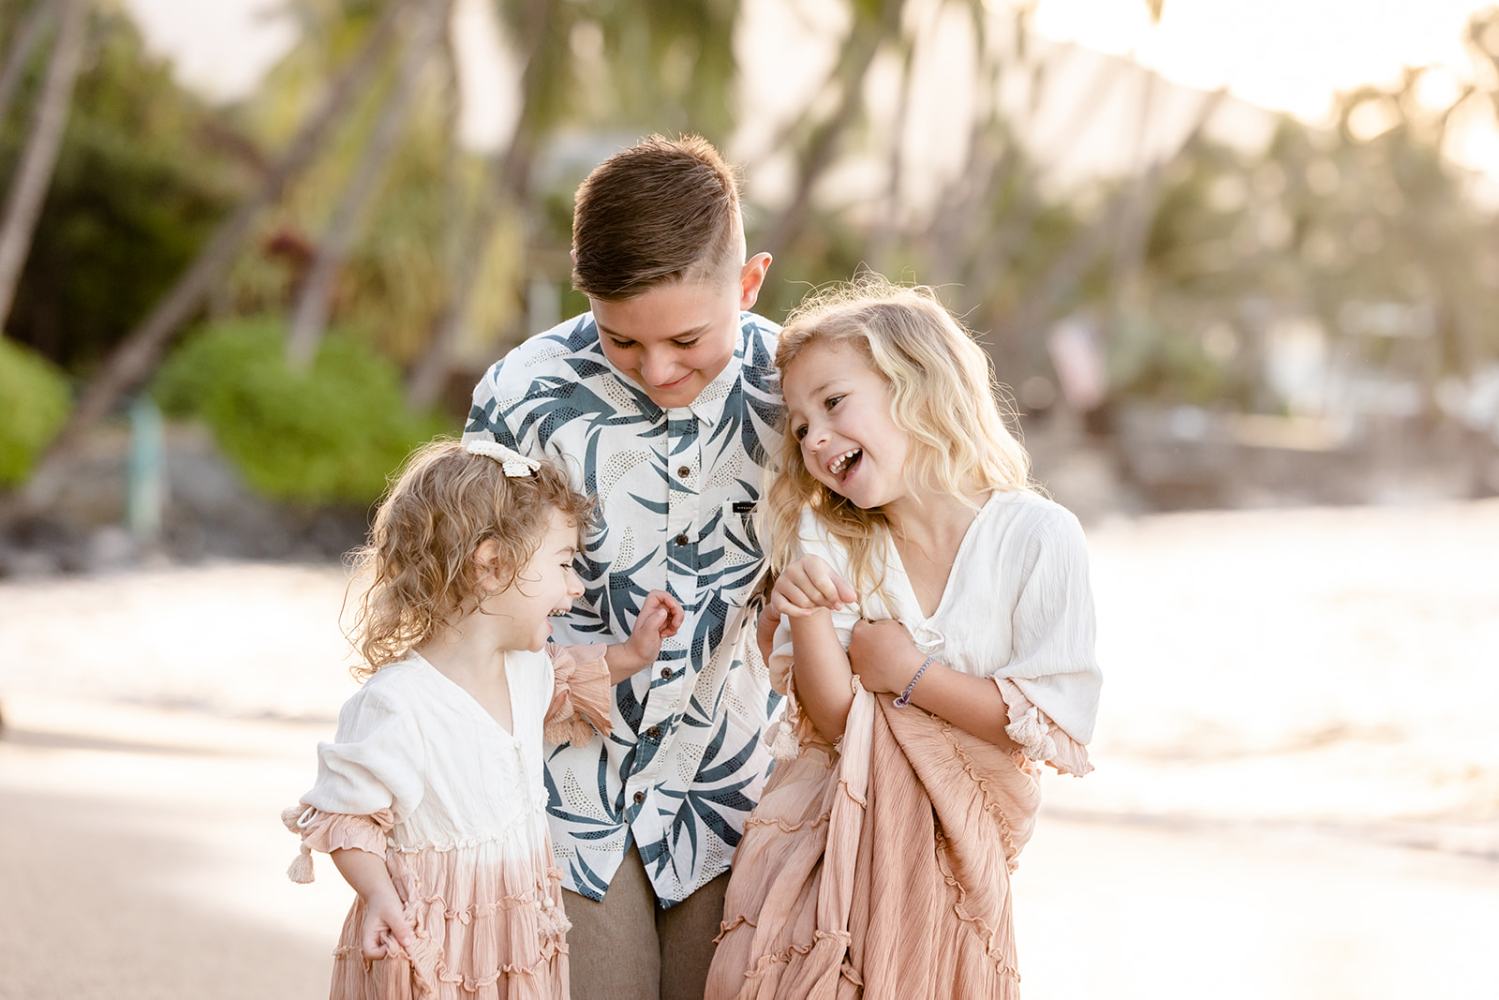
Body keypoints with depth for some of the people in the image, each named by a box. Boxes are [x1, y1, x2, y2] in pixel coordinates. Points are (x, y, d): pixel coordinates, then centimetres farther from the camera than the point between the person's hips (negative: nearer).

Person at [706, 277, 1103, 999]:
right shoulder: (829, 545, -2)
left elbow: (1061, 723, -12)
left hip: (953, 856, -2)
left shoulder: (1037, 537, -11)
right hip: (822, 848, 2)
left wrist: (912, 674, -11)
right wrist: (806, 615, -24)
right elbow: (836, 721, -7)